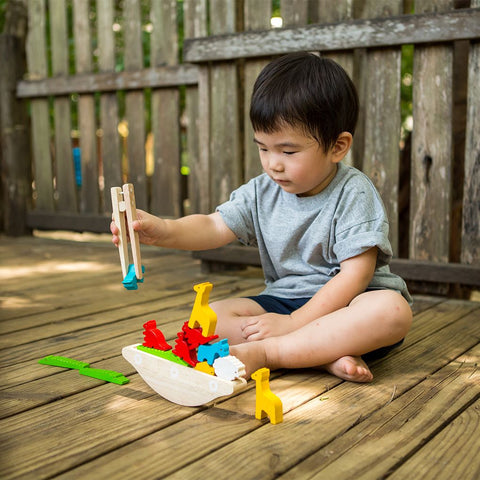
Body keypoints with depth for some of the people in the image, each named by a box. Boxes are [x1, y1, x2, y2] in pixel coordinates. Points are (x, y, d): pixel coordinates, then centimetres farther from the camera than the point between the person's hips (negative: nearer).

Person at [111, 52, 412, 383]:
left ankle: (263, 353, -34)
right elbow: (215, 227, -6)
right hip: (284, 301, 4)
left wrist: (293, 323, -23)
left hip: (346, 305, -4)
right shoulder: (261, 193, 3)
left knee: (392, 310, -37)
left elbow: (356, 273, -19)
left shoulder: (353, 193, -13)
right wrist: (163, 230, -29)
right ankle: (329, 356, -27)